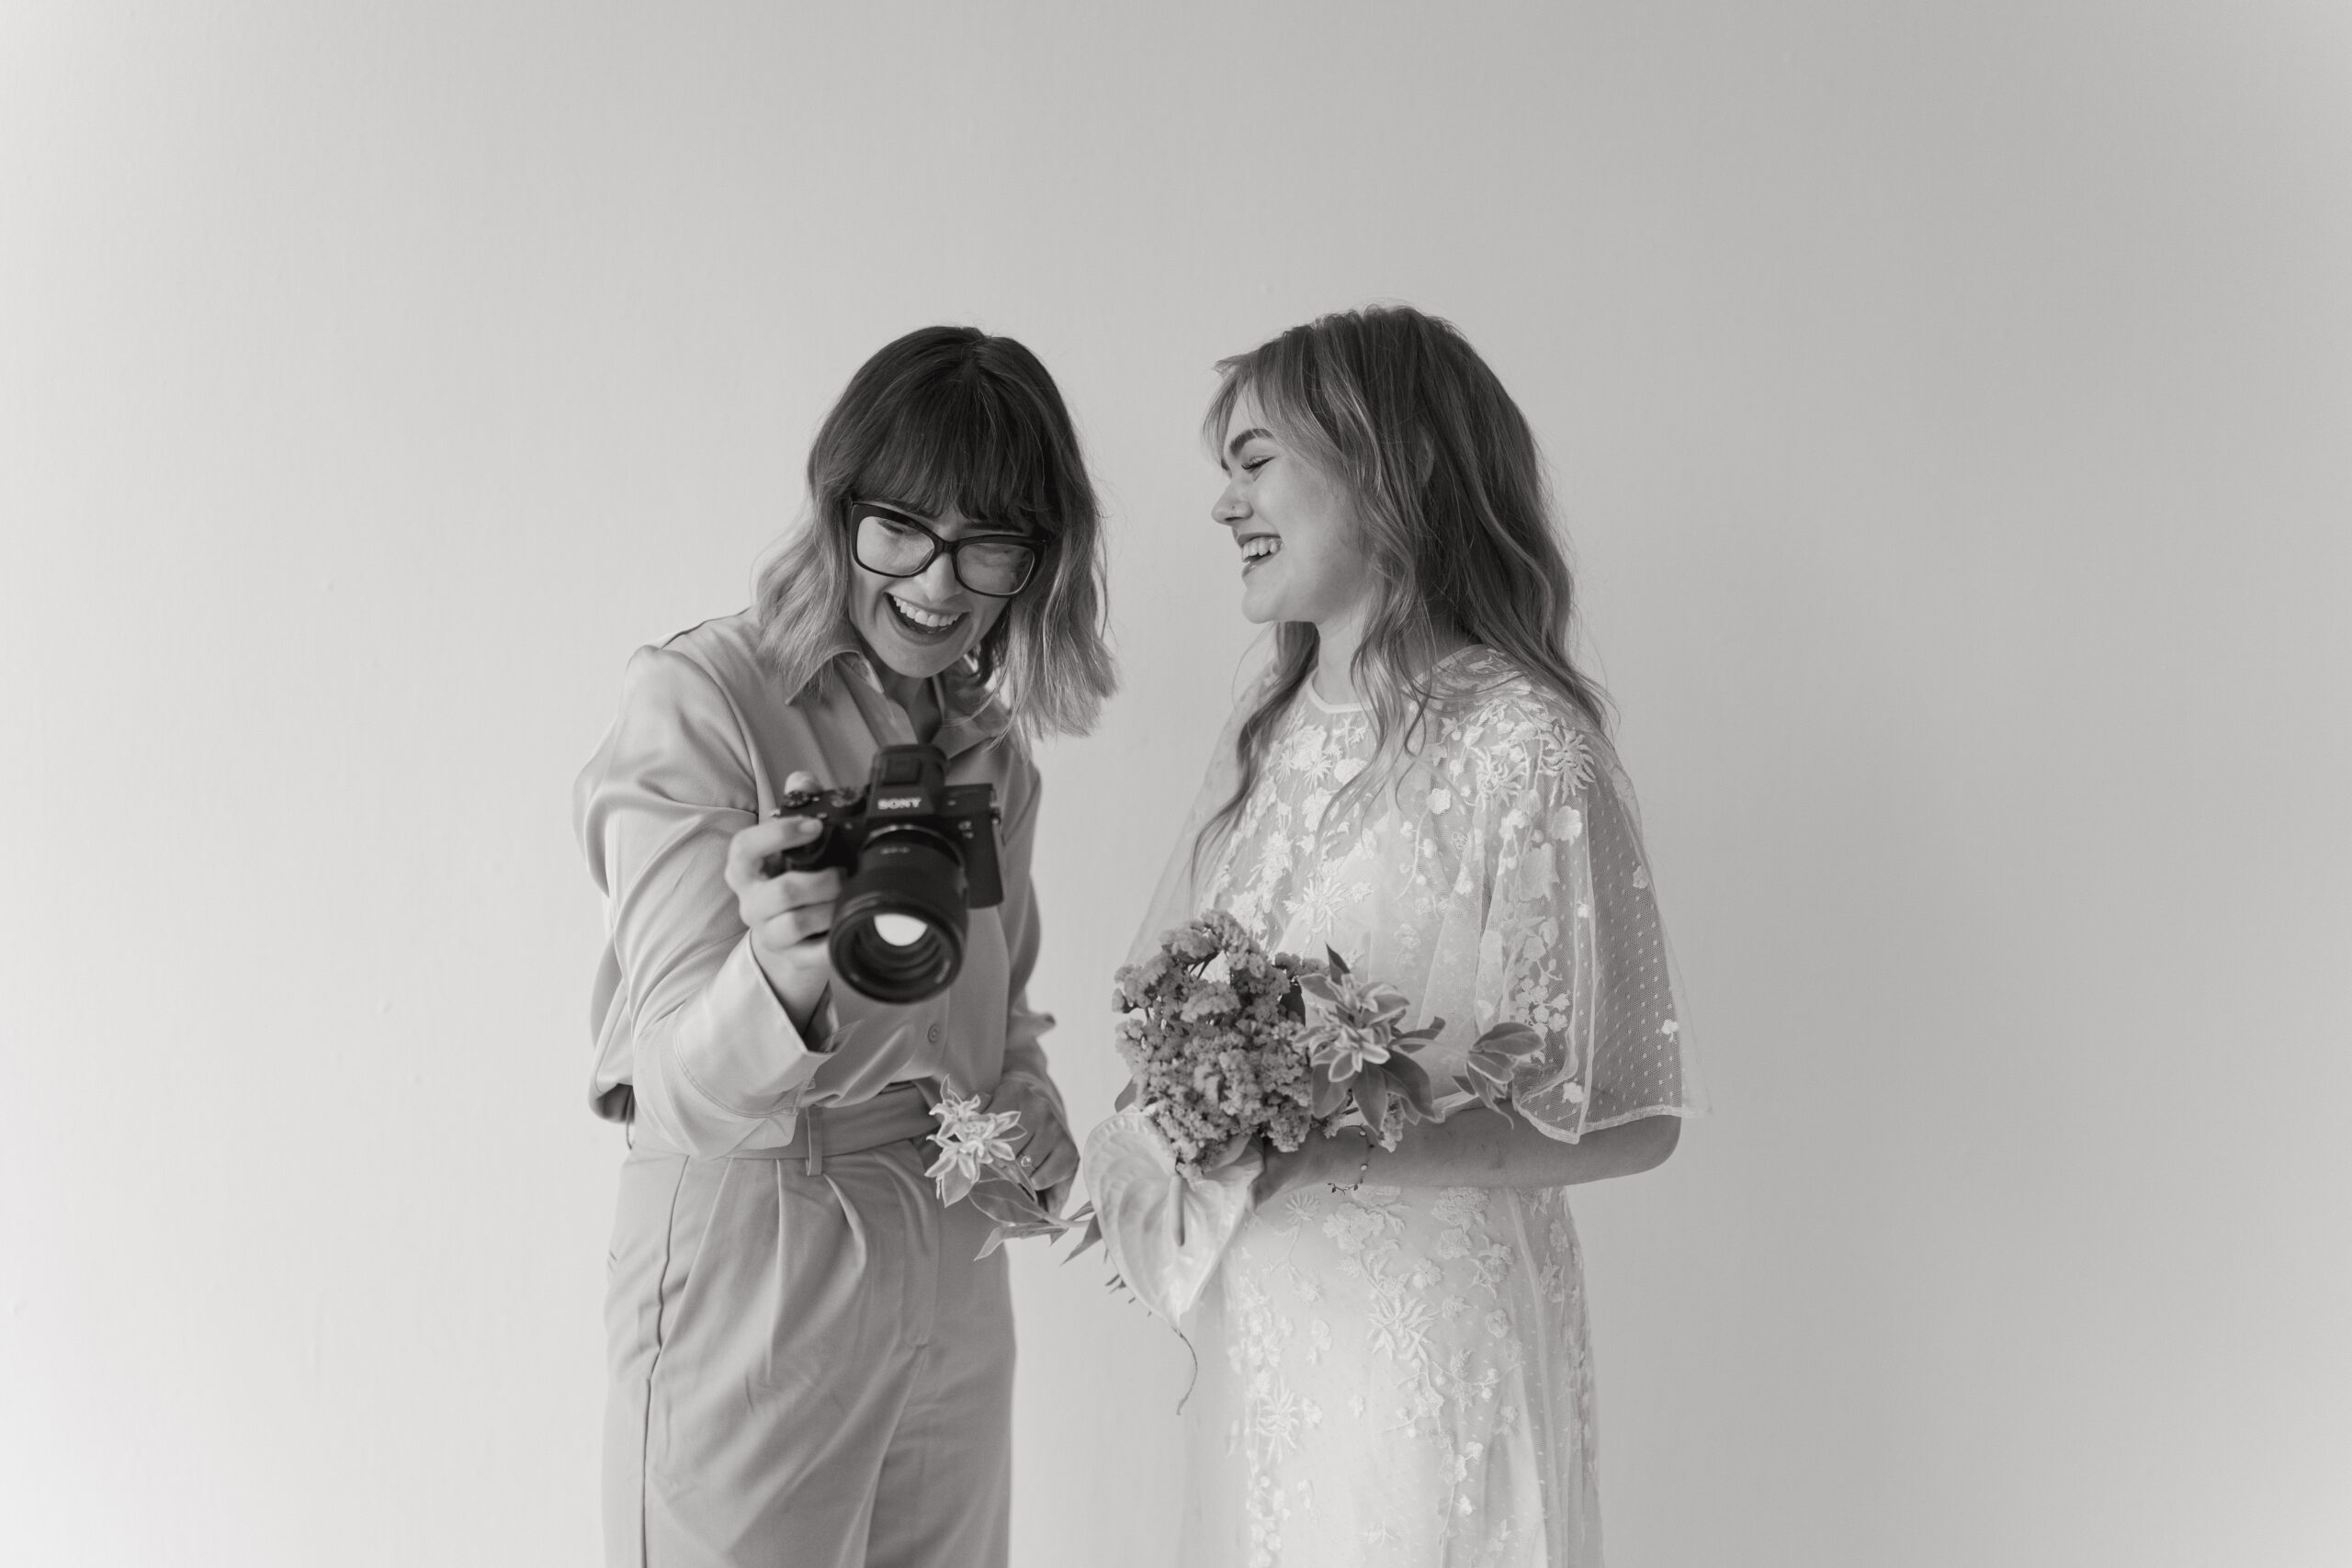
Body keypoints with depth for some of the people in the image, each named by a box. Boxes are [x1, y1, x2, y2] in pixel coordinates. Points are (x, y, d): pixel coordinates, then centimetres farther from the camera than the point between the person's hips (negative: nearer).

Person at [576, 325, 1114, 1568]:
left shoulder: (992, 744, 10)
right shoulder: (700, 697, -12)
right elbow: (681, 1089, -19)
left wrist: (1030, 1109, 0)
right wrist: (781, 980, -40)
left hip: (955, 1274, 7)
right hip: (752, 1275, -6)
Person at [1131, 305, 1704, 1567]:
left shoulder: (1526, 749, -17)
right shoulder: (1269, 724, 6)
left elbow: (1626, 1120, -16)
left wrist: (1317, 1151, -25)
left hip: (1422, 1330, -6)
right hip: (1254, 1322, 6)